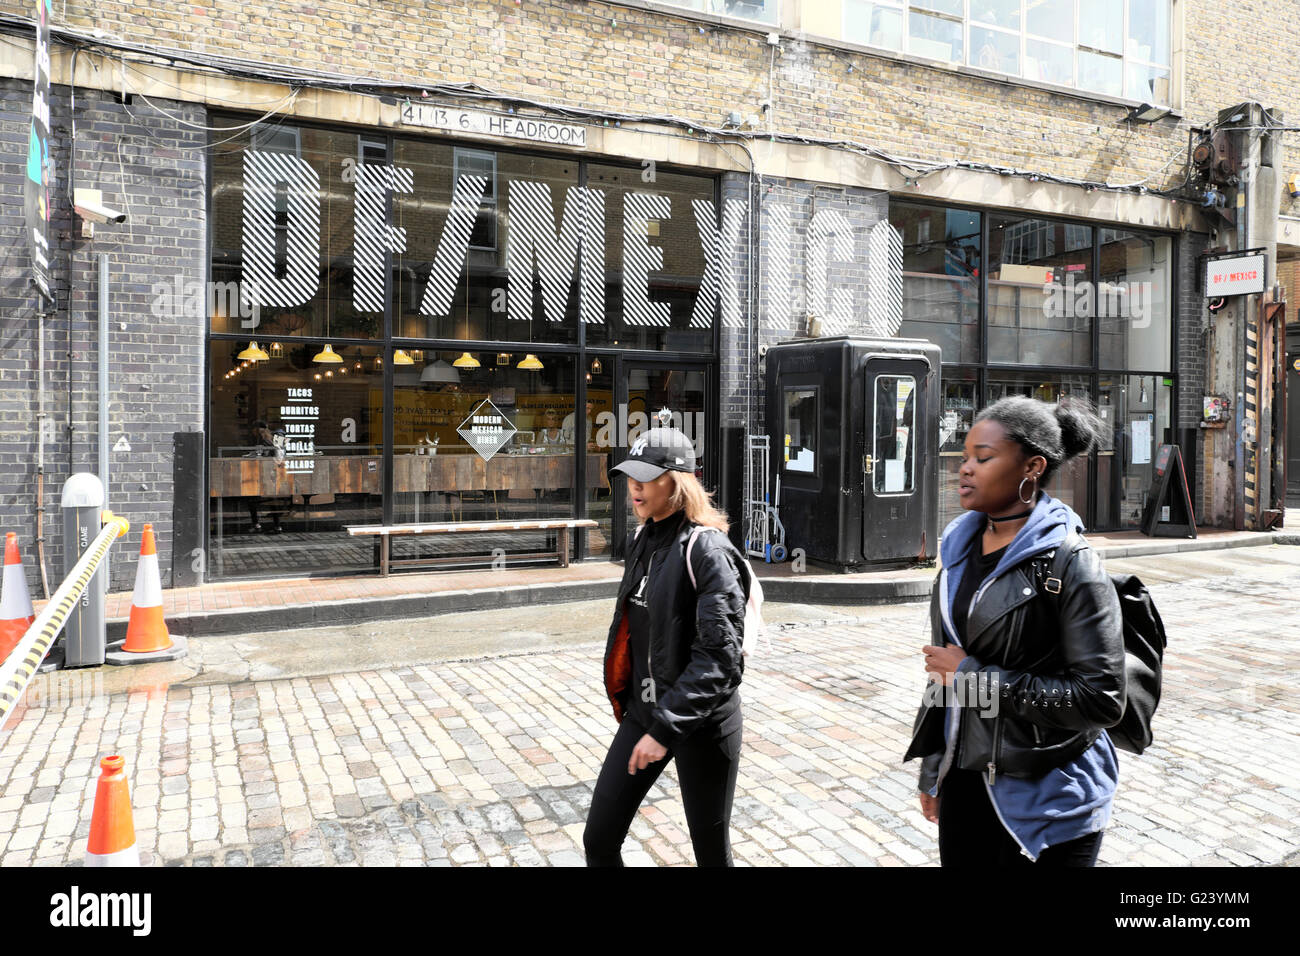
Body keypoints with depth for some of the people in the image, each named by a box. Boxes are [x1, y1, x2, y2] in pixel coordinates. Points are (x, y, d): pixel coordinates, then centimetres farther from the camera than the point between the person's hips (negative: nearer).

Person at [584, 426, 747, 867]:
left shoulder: (708, 551, -19)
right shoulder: (641, 540, 5)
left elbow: (719, 656, -24)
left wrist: (666, 728, -26)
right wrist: (624, 697, 16)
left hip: (701, 720, -7)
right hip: (643, 712, 7)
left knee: (712, 851, 12)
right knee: (598, 840, 9)